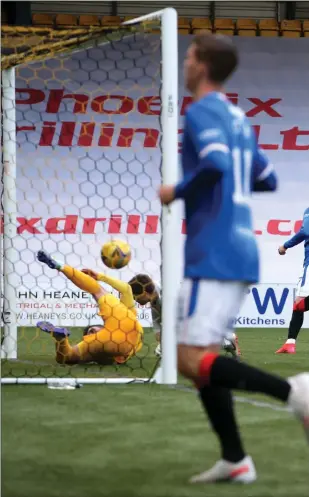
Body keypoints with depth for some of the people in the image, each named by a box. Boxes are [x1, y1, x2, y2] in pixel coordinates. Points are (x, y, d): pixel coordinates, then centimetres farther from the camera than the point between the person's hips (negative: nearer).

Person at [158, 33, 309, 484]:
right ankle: (235, 460, 9)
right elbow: (267, 179, 24)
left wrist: (177, 191, -12)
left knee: (192, 361, -11)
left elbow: (216, 163, -26)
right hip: (242, 251, 9)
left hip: (213, 255, -9)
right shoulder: (239, 119, 19)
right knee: (200, 358, 14)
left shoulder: (202, 112, -9)